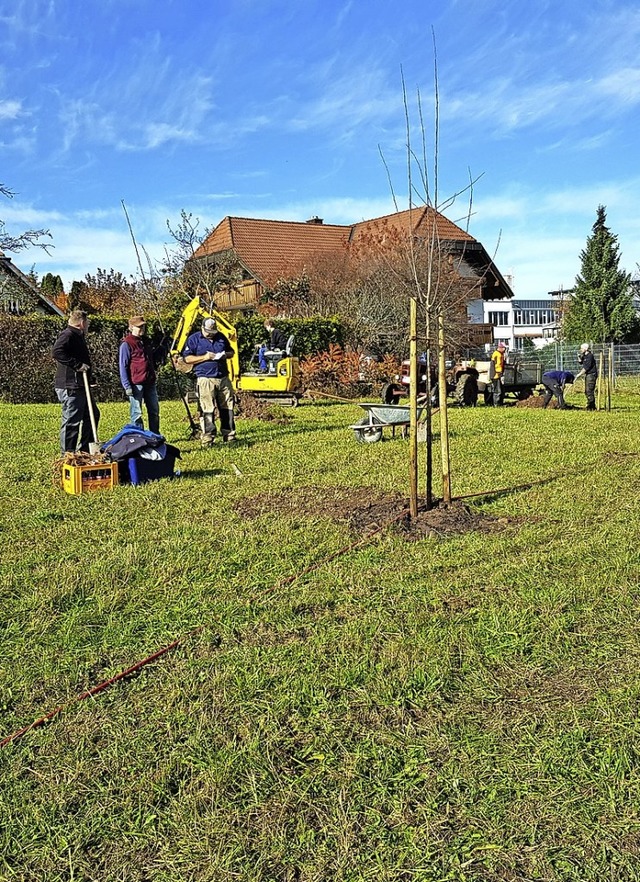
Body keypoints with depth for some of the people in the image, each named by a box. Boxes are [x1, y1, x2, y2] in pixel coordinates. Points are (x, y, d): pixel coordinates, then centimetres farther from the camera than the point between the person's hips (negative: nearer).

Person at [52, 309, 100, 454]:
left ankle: (86, 449, 28)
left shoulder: (78, 336, 20)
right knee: (71, 421, -5)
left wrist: (89, 377, 17)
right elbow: (57, 352, -30)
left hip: (80, 386, 11)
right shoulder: (68, 335, -13)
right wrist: (77, 365, -27)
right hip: (70, 387, -11)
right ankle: (67, 454, 4)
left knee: (92, 415, 18)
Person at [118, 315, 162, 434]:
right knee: (136, 413, -1)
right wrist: (127, 386, -17)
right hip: (136, 384, -8)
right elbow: (123, 366, -11)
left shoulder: (146, 341, 14)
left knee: (154, 411, 13)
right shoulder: (126, 344, -8)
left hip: (150, 383, 8)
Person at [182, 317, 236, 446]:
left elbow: (231, 352, 22)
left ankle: (229, 435, 17)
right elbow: (187, 359, -4)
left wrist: (226, 355, -1)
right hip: (206, 379, -5)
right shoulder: (194, 339, 0)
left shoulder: (221, 336, 13)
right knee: (207, 410, -7)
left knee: (227, 408, 8)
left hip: (223, 378, 5)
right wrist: (205, 357, -15)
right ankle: (207, 439, -3)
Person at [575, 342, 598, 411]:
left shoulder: (590, 356, -15)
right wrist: (579, 357, 9)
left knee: (589, 391, -12)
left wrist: (579, 374, -14)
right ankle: (592, 407, 19)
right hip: (587, 375, 10)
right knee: (587, 391, 12)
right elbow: (580, 363, 26)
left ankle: (590, 407, -11)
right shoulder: (585, 356, 14)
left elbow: (586, 367, -19)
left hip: (591, 375, -10)